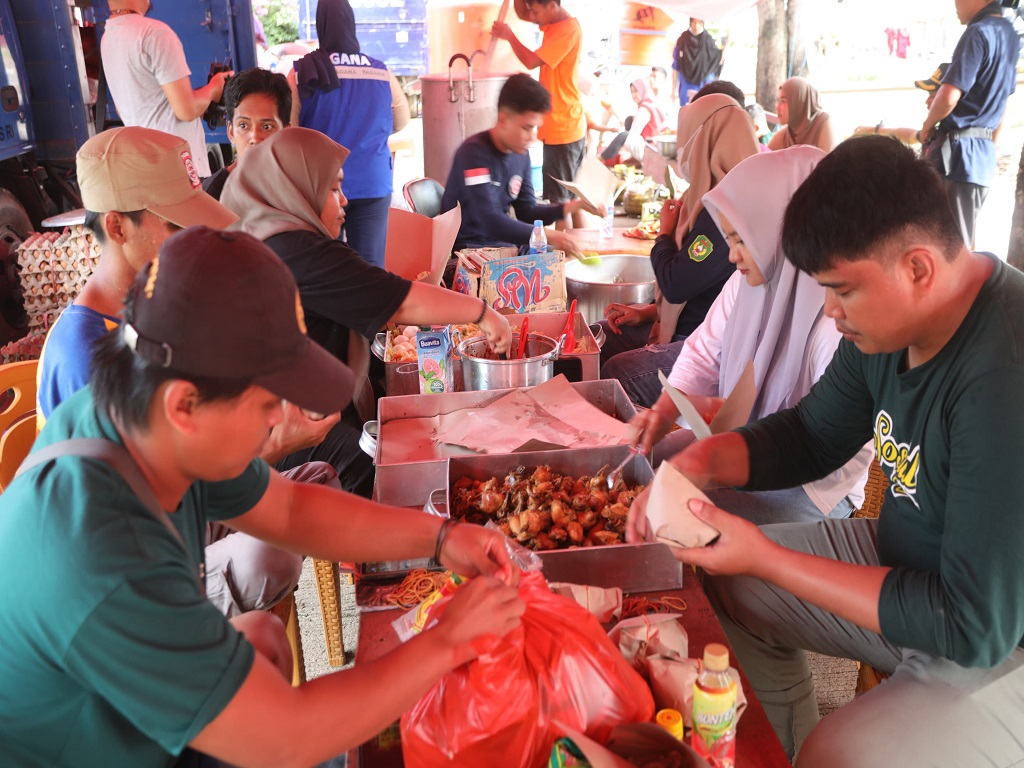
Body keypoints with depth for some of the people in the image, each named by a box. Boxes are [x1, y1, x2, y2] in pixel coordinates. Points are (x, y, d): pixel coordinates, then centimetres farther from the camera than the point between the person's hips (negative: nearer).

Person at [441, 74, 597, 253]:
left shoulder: (521, 153, 4)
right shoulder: (474, 153, -20)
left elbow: (527, 213, 9)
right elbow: (491, 221, -29)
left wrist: (572, 206, -6)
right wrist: (547, 236, -31)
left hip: (501, 242, 8)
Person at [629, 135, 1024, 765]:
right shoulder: (889, 322, -7)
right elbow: (810, 436, 7)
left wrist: (765, 558, -26)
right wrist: (703, 461, -12)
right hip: (907, 559, 8)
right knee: (724, 584, 8)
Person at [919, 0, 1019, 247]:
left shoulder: (978, 32, -13)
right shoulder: (1010, 34, 15)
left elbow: (949, 97, -21)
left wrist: (927, 126, -3)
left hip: (959, 149, -9)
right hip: (985, 152, 9)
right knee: (963, 238, 16)